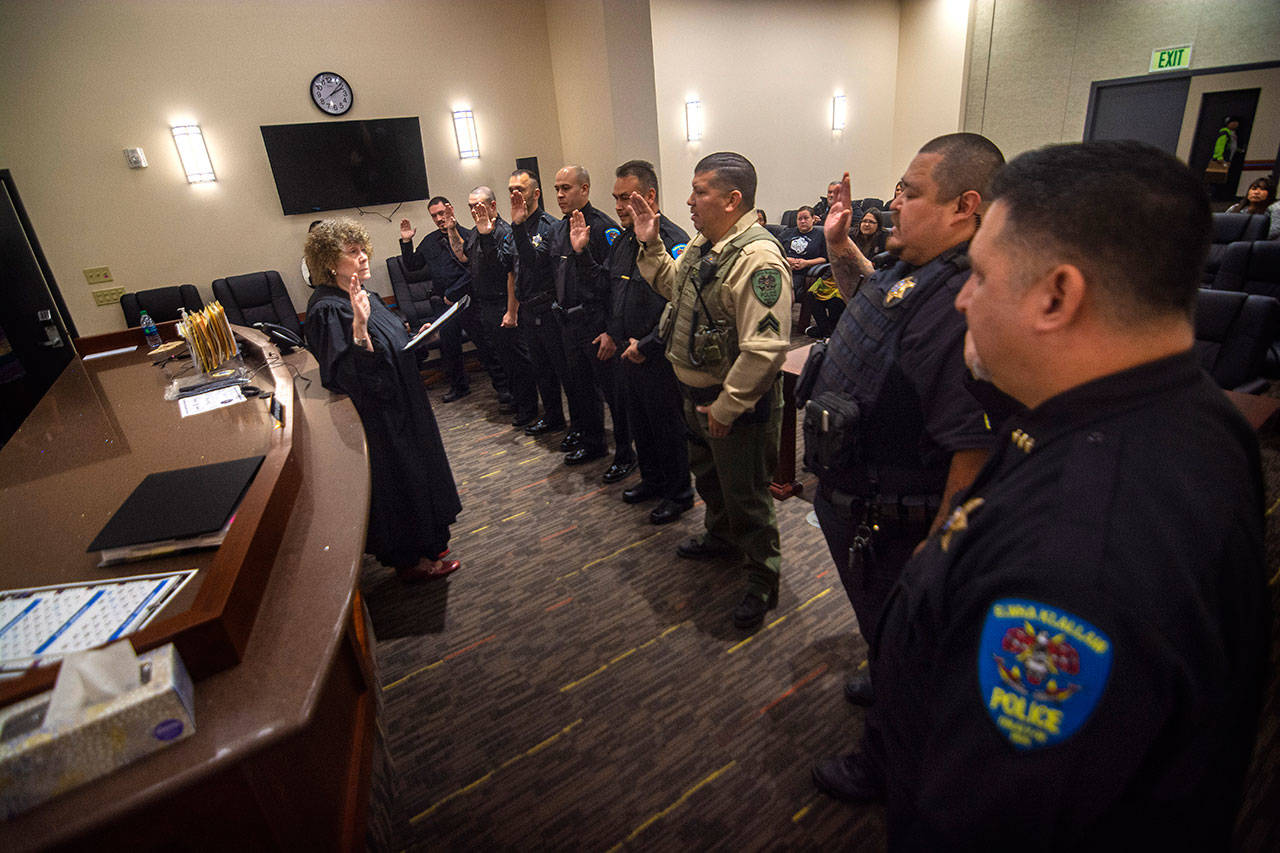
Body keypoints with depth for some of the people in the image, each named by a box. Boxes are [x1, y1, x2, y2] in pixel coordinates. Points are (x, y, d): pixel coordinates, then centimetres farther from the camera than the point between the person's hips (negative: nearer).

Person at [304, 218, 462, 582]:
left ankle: (424, 544, 37)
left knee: (412, 474, 19)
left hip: (399, 407, 10)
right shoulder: (328, 310, -22)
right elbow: (353, 375, -30)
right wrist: (359, 326, -41)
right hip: (377, 419, -10)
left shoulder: (360, 296, 6)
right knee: (396, 481, 4)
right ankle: (409, 560, 22)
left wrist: (415, 336, 5)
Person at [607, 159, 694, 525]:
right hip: (628, 355, 8)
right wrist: (616, 335, 6)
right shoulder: (621, 243, 8)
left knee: (669, 427, 7)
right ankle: (651, 480, 41)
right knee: (639, 423, 20)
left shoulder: (674, 242, -18)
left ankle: (678, 493, 26)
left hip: (660, 358, -8)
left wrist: (645, 345, -19)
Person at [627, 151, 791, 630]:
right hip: (698, 392, 9)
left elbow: (764, 349, -31)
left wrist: (726, 407, -23)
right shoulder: (703, 244, 4)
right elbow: (673, 287, 22)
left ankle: (763, 576, 29)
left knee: (745, 493, 7)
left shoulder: (757, 258, -26)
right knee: (708, 475, 27)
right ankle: (722, 537, 53)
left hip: (738, 402, -9)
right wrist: (651, 244, 7)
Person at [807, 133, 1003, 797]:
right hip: (852, 499, 9)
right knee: (878, 618, 32)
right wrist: (840, 248, 9)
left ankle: (884, 757, 43)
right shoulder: (916, 272, 1)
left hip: (890, 524, -9)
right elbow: (870, 298, 25)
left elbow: (977, 450, -33)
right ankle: (886, 677, 62)